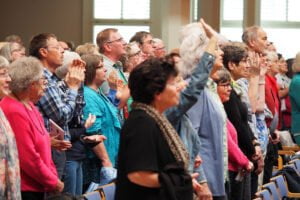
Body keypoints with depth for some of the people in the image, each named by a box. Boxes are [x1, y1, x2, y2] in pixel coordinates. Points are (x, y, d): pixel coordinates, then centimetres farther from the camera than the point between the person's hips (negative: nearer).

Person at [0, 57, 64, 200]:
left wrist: (53, 177, 7)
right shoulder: (15, 112, -19)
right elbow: (28, 159, -21)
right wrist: (54, 182, -10)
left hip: (36, 187, 10)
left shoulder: (28, 106, 11)